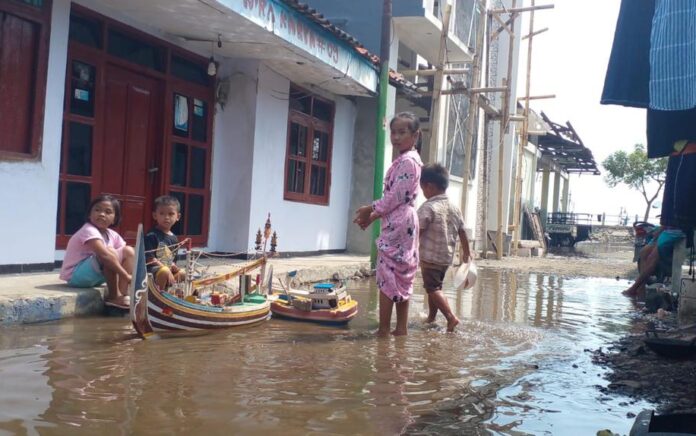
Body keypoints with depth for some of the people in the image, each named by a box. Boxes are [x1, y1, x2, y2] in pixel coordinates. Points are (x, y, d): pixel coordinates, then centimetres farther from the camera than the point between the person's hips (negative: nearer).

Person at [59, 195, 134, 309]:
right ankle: (113, 296, -19)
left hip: (94, 276, 9)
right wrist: (126, 276, -37)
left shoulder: (112, 235, 4)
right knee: (110, 252, -31)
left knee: (129, 251, -3)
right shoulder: (89, 231, -23)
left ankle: (123, 294, -12)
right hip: (76, 275, -9)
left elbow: (127, 255, 1)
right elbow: (105, 255, -36)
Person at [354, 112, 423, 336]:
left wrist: (371, 210, -7)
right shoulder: (405, 160, 18)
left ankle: (384, 330, -2)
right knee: (401, 277, 10)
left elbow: (395, 196, -18)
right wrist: (372, 216, 14)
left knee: (387, 276, -6)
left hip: (397, 224, -11)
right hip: (402, 223, 11)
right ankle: (401, 328, 15)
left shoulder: (407, 161, -14)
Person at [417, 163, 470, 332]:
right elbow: (462, 233, 12)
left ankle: (451, 317, -14)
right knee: (435, 287, 20)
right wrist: (466, 252, 24)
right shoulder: (454, 209, 7)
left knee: (433, 289, -3)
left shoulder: (428, 207, -16)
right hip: (447, 257, 8)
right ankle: (431, 318, 30)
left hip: (430, 257, -8)